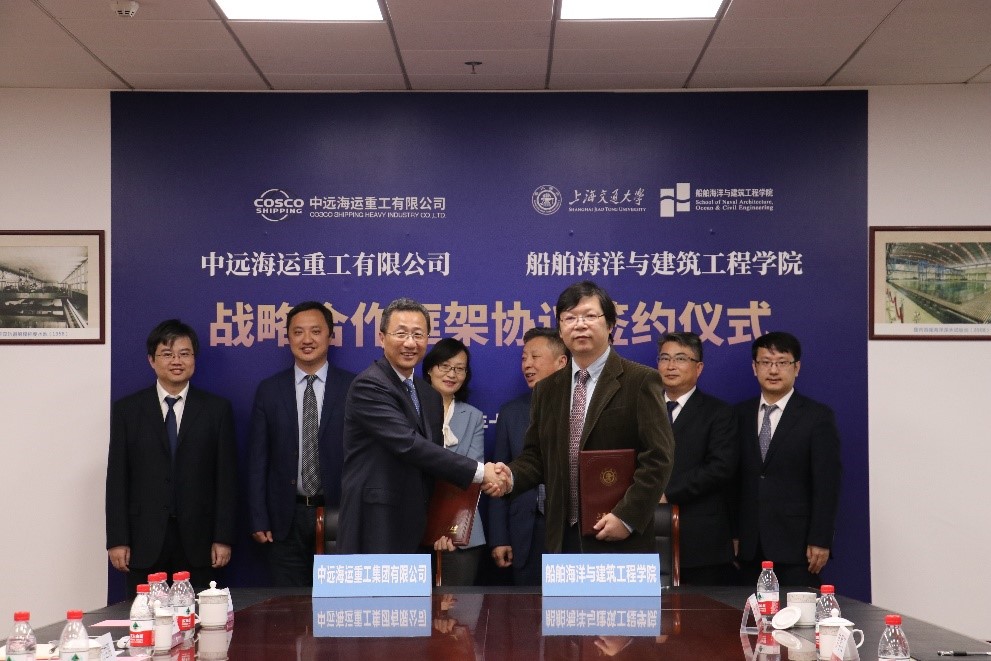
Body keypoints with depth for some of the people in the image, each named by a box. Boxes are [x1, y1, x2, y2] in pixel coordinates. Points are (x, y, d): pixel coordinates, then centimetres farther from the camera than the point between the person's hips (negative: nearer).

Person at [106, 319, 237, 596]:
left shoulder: (217, 409, 6)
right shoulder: (127, 409, 7)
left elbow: (227, 477, 3)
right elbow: (116, 478, 4)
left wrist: (223, 538, -2)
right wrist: (116, 540, -2)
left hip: (198, 541, 0)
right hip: (144, 542, 0)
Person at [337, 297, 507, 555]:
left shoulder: (430, 396, 15)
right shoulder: (368, 386, -12)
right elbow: (409, 445, -21)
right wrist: (479, 472, -19)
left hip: (418, 531, 8)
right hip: (376, 531, -7)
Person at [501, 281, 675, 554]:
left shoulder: (641, 381, -3)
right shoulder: (547, 389, 13)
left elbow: (658, 457, -8)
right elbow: (536, 456, 15)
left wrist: (627, 517, -15)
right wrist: (511, 476, -6)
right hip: (561, 538, 4)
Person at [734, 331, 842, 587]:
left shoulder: (818, 416, 0)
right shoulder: (741, 414, 11)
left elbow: (826, 485, -4)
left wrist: (820, 541, -10)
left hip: (795, 545, -3)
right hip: (749, 545, 3)